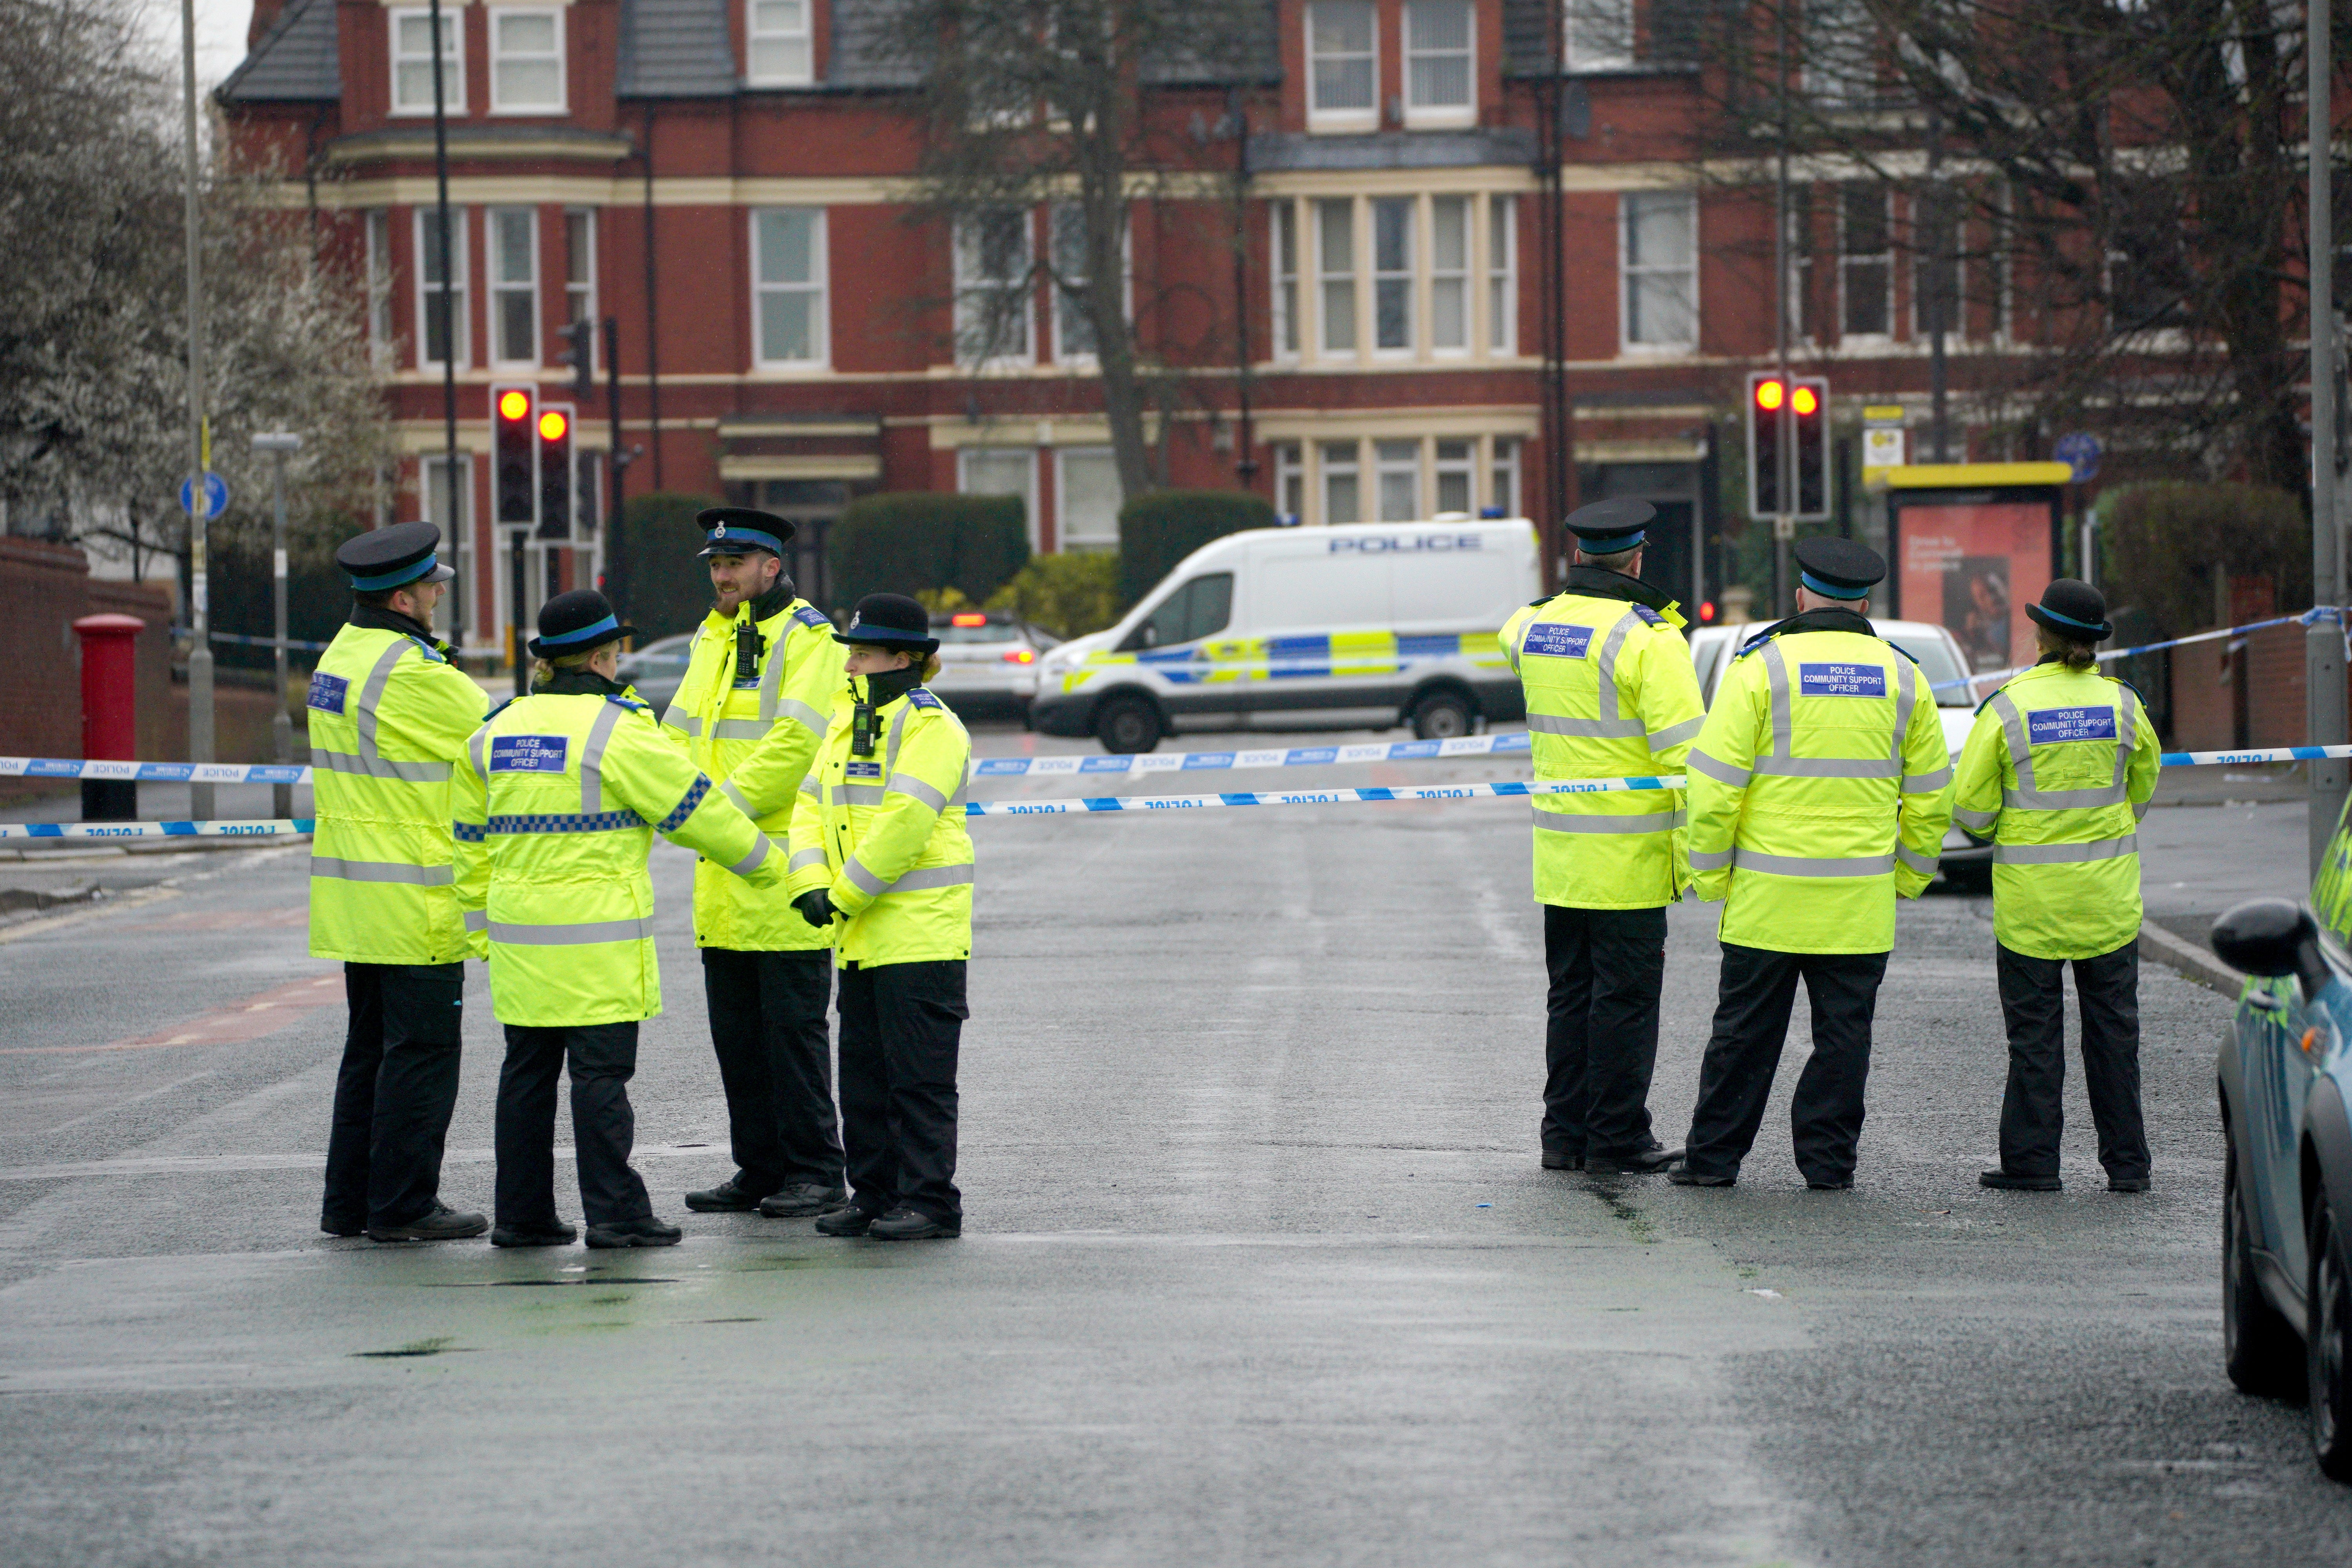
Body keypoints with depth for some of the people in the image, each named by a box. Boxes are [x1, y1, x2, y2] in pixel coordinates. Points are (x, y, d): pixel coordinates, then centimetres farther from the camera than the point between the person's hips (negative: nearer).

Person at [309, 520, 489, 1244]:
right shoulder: (411, 673, -18)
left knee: (372, 1045, 15)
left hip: (350, 892, 9)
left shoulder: (341, 655, 11)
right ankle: (402, 1204, -1)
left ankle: (349, 1201, 18)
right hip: (413, 899, -9)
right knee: (422, 1049, -3)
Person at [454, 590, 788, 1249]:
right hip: (596, 940, -6)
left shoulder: (496, 732, 11)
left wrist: (485, 922, 23)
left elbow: (472, 842, 16)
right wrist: (766, 863, 8)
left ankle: (521, 1213, 14)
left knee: (527, 1071, 11)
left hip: (521, 938, 6)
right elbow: (697, 809, -5)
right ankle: (614, 1212, -4)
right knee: (601, 1073, -4)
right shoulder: (616, 731, -10)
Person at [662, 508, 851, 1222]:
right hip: (724, 873, 8)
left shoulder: (809, 640, -9)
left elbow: (795, 743, -20)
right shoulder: (712, 639, 17)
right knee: (735, 1029, 10)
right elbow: (679, 735, 15)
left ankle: (815, 1172, 1)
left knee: (793, 1027, -5)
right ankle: (760, 1168, 18)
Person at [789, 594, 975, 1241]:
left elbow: (903, 824, -20)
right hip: (863, 938, 9)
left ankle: (930, 1201, -2)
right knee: (864, 1075, 12)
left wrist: (847, 895, -16)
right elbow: (814, 806, 11)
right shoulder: (849, 721, 16)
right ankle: (874, 1195, 19)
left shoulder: (931, 728, -11)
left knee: (920, 1077, -6)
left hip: (921, 934, -9)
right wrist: (811, 884, -5)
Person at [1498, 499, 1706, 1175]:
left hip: (1558, 855, 6)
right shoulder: (1649, 640, -14)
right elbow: (1685, 751, -18)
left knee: (1571, 993, 14)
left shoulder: (1535, 625, 6)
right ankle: (1617, 1139, 2)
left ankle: (1565, 1132, 16)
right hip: (1630, 858, -6)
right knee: (1625, 998, 0)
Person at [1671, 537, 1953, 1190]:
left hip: (1767, 892, -2)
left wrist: (1710, 873, 1)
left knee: (1746, 1030, 6)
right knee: (1843, 1031, 8)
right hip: (1862, 902, 2)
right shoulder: (1902, 678, 5)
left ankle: (1715, 1156, 10)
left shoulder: (1761, 669, -5)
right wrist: (1908, 877, 20)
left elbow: (1715, 784, -8)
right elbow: (1930, 796, 10)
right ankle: (1828, 1161, 8)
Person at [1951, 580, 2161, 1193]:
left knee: (2035, 1032, 5)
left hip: (2031, 898, -2)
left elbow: (1971, 808, -8)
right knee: (2113, 1028, 9)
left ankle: (2032, 1160, 6)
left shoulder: (2008, 708, -11)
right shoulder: (2122, 705, -3)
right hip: (2109, 899, 2)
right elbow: (2143, 789, 12)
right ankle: (2126, 1161, 11)